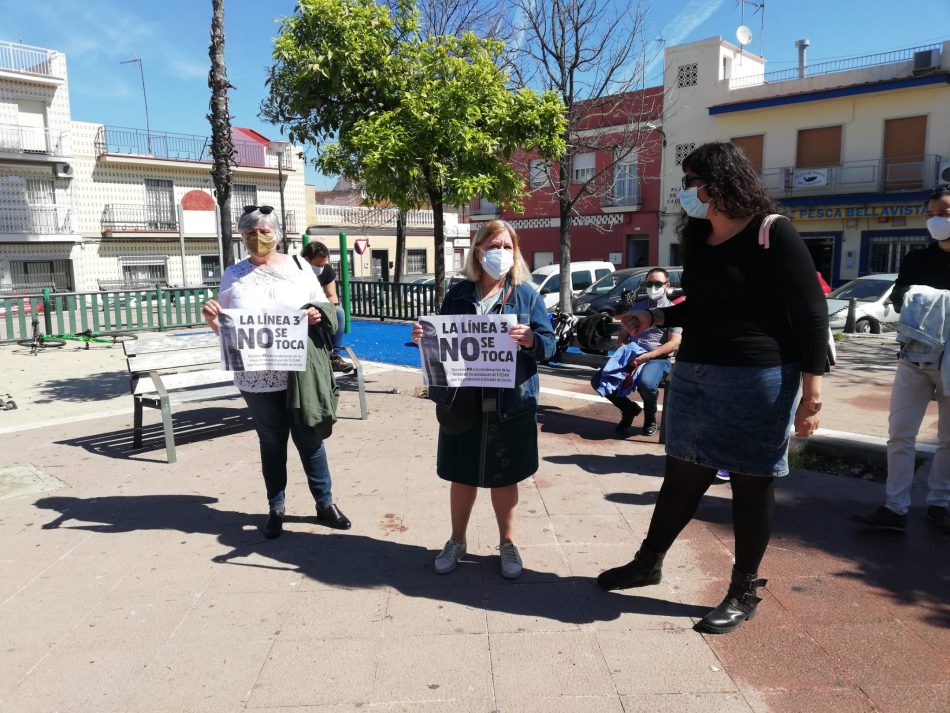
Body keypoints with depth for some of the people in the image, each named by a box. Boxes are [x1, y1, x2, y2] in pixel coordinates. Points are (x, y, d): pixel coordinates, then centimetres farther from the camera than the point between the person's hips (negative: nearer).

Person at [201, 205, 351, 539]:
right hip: (257, 379, 1)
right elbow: (225, 327, 9)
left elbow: (325, 309, 8)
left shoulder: (299, 267, 3)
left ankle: (325, 503, 24)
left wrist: (318, 316, -15)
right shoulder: (233, 275, 5)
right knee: (271, 442, 12)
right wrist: (211, 318, -13)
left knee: (310, 438, 9)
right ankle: (276, 508, 27)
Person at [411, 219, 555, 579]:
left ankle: (507, 543, 32)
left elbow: (549, 343, -3)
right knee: (462, 475, 14)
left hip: (510, 404, -1)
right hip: (462, 402, 2)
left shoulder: (527, 294, 1)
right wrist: (424, 338, -11)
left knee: (504, 476, 12)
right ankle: (457, 541, 34)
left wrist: (530, 340, -24)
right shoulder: (458, 294, 5)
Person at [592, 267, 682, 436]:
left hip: (657, 359, -5)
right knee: (598, 381, -17)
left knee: (645, 383, -38)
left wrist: (646, 357, -17)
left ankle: (650, 416, -2)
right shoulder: (637, 306, 23)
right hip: (631, 357, 5)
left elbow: (674, 343, -6)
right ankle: (629, 409, 9)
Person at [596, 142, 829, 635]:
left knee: (751, 483, 7)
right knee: (682, 475, 15)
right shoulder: (698, 239, 11)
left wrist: (811, 392, -16)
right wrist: (656, 318, 11)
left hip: (757, 380, -6)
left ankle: (744, 592, 23)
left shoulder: (772, 233, -10)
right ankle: (648, 562, 31)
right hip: (693, 375, 6)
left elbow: (811, 314, -12)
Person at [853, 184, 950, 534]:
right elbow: (897, 298, 5)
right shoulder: (916, 259, 10)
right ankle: (895, 508, 0)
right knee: (900, 433, -3)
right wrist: (903, 296, -18)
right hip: (914, 358, 2)